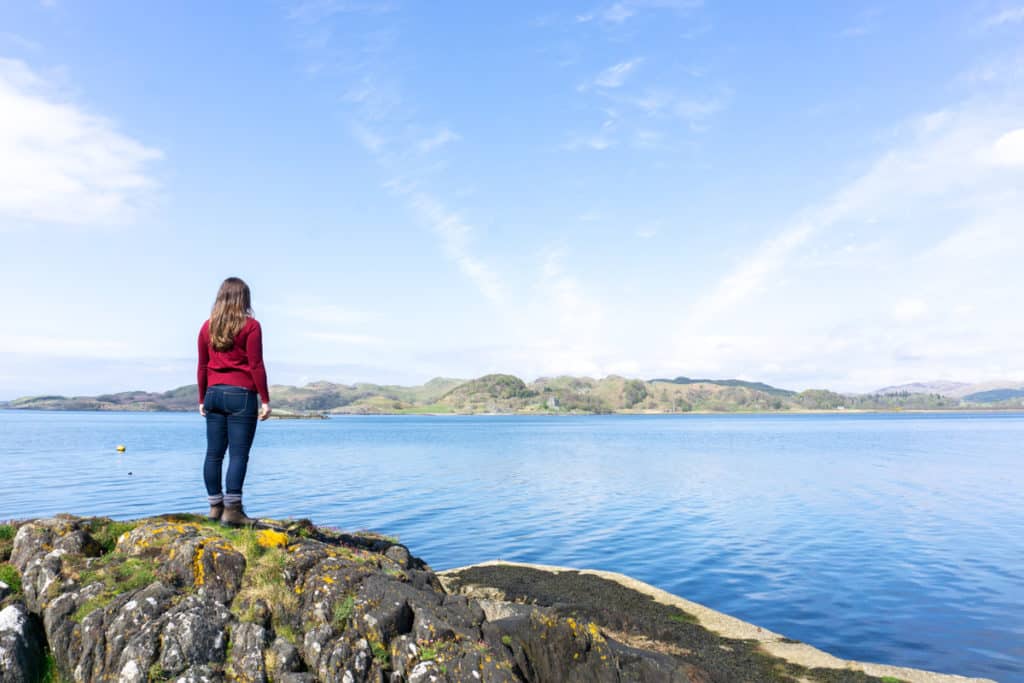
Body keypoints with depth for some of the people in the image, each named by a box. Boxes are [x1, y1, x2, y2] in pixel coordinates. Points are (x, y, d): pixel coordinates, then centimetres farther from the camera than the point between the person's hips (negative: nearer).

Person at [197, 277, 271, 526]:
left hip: (214, 393, 6)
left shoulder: (207, 327, 10)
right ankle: (232, 509, -6)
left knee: (214, 453, 9)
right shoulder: (250, 326, -5)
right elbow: (256, 366, -8)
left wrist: (202, 399, 19)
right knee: (239, 454, -4)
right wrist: (265, 400, -5)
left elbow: (202, 367, 12)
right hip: (241, 394, -6)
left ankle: (215, 506, 16)